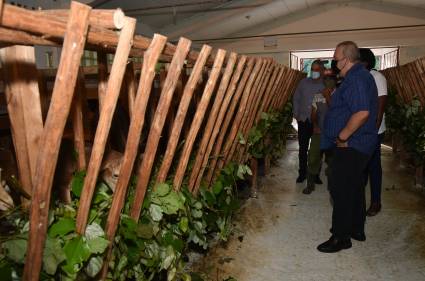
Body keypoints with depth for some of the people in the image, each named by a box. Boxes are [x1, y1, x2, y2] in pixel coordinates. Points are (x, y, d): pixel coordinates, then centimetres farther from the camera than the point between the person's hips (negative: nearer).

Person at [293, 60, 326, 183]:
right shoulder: (304, 82, 3)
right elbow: (296, 98, 9)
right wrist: (296, 114, 4)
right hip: (304, 120, 2)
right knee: (303, 148, 8)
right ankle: (302, 173, 20)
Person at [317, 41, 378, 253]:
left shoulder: (357, 78, -19)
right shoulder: (359, 76, 16)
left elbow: (362, 112, -30)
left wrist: (342, 137, -23)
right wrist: (332, 98, 11)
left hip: (350, 147, -11)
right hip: (357, 145, 11)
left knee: (341, 191, -4)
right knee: (355, 188, 19)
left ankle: (341, 237, 8)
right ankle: (357, 229, 32)